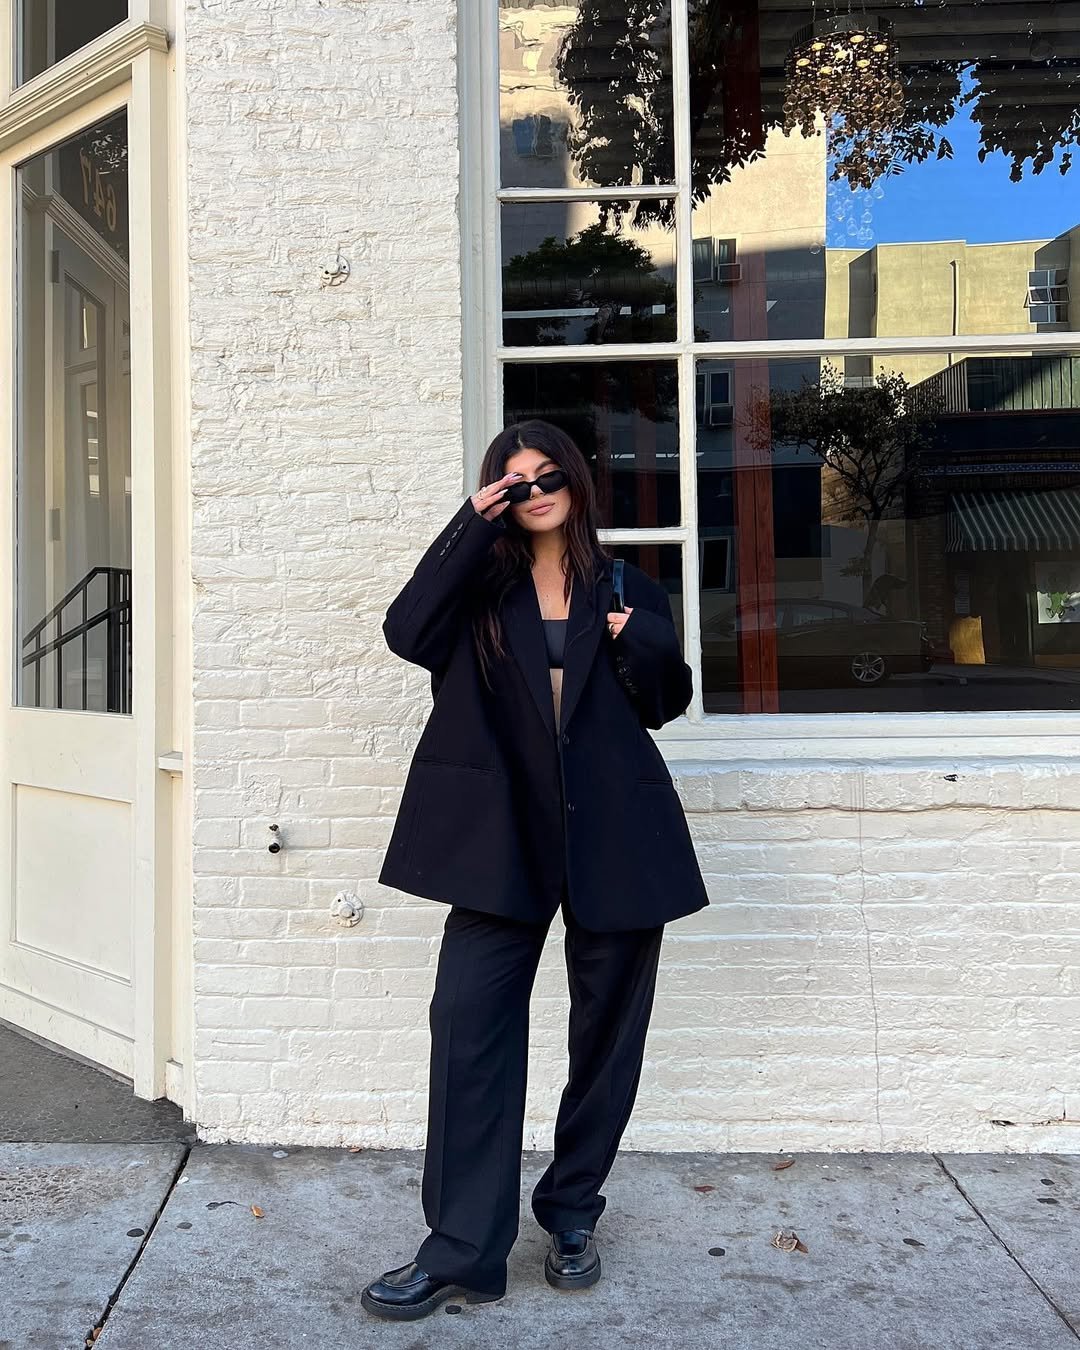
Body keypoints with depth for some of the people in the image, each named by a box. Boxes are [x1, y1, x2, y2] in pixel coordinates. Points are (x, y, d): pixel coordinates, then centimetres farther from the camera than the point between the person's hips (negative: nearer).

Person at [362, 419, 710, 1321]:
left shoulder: (626, 588, 11)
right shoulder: (480, 587, 9)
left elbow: (666, 705, 13)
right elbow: (409, 633, -11)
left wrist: (641, 641, -7)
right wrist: (470, 524, -10)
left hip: (615, 836, 1)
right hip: (504, 837, -1)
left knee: (607, 1031, 10)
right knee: (469, 1025, -7)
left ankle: (573, 1215, 29)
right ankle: (463, 1249, 5)